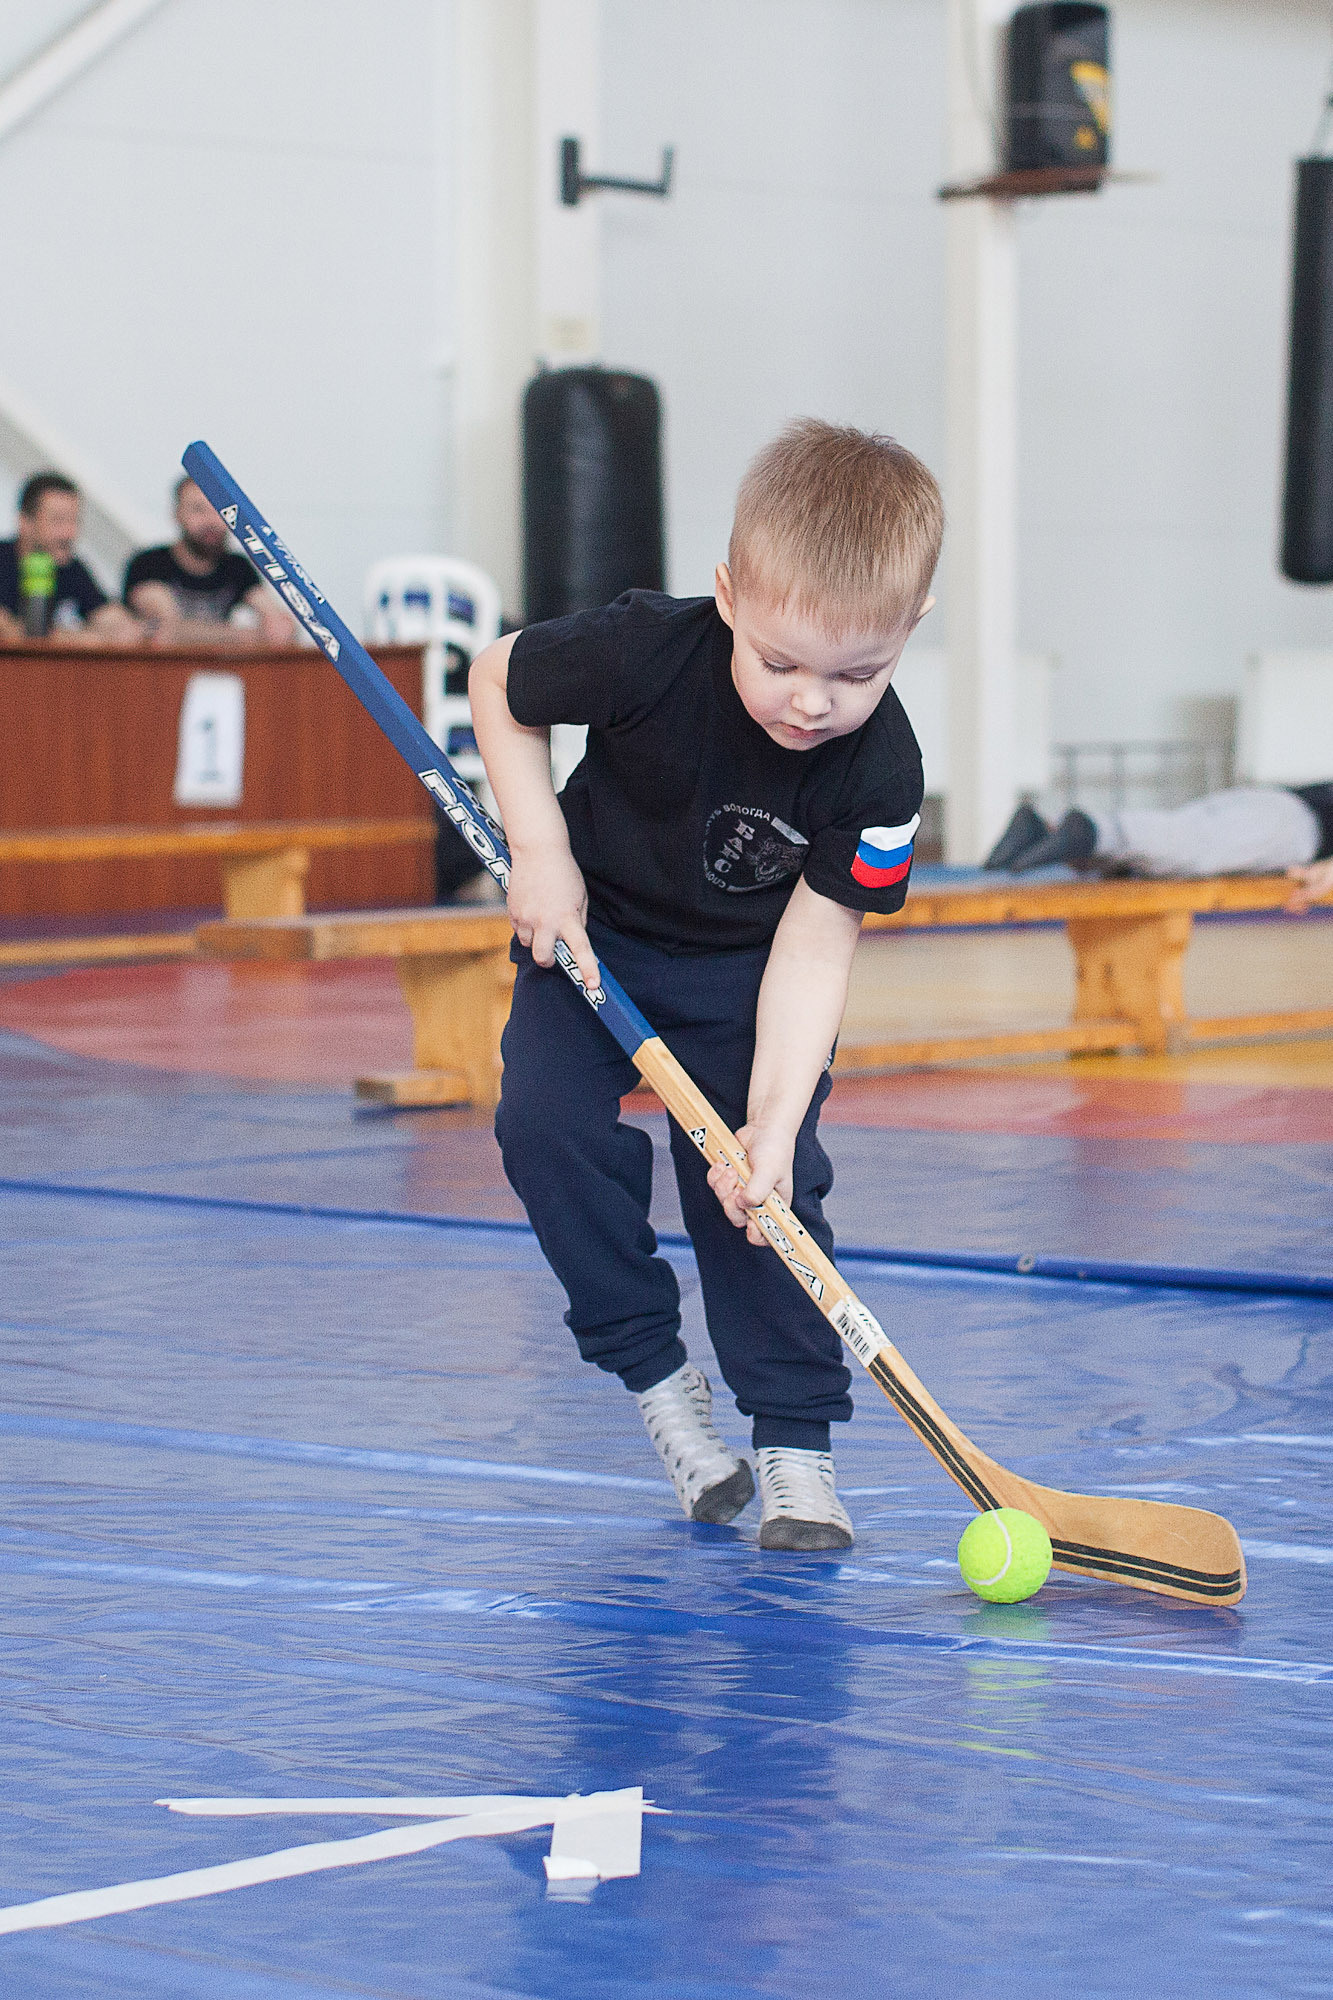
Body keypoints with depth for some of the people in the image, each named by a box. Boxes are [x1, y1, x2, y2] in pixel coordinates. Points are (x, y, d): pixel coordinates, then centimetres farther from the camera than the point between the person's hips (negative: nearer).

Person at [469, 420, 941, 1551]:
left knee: (761, 1183, -14)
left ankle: (796, 1438, -1)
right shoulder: (648, 653, -32)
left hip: (747, 967, 0)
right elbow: (499, 683, -12)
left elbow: (815, 944, -24)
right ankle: (655, 1373, -4)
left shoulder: (880, 774, -28)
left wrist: (773, 1122, -33)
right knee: (548, 1117, -20)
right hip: (595, 925, 0)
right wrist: (542, 850, -21)